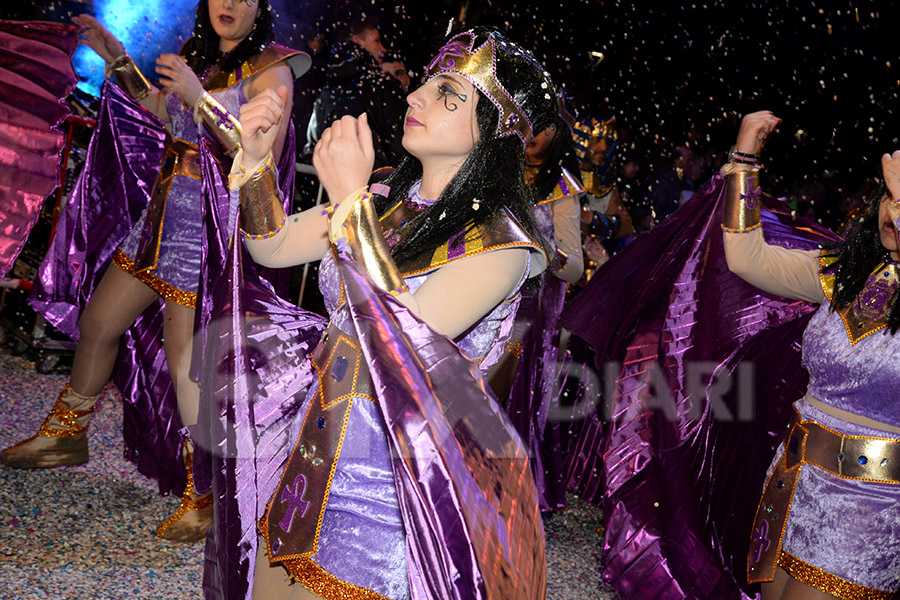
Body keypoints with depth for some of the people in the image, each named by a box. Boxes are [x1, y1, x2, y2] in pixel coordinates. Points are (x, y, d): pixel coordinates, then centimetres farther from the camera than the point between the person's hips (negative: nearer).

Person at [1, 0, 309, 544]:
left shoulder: (270, 68, -9)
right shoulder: (199, 53, 11)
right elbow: (159, 109, 29)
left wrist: (201, 98, -26)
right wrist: (117, 59, 20)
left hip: (215, 226, -8)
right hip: (167, 213, 8)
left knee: (187, 362, -10)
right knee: (98, 321, 17)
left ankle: (205, 494, 7)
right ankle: (66, 436, 40)